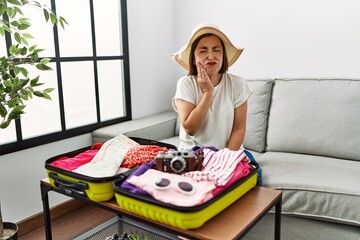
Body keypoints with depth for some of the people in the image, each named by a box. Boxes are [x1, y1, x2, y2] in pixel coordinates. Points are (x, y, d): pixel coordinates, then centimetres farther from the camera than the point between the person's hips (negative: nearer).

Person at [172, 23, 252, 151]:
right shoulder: (185, 84, -6)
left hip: (224, 155, 2)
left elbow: (239, 128, -2)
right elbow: (190, 128, -14)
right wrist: (208, 91, -16)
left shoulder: (237, 84, -3)